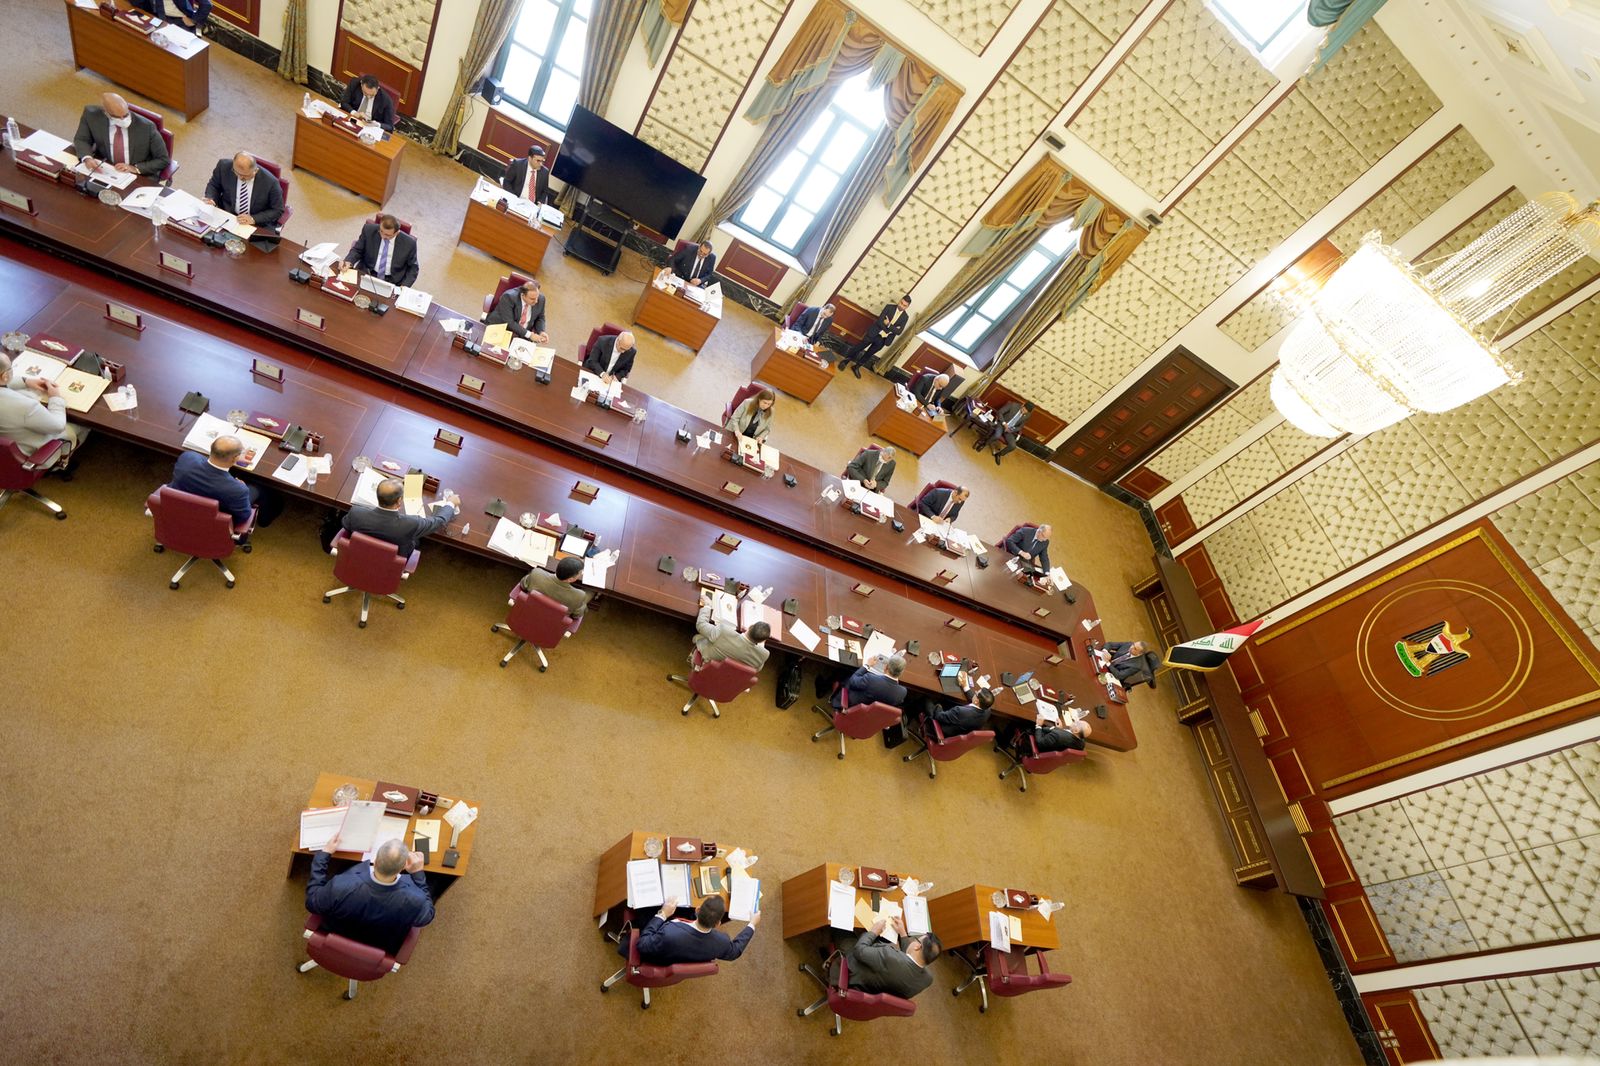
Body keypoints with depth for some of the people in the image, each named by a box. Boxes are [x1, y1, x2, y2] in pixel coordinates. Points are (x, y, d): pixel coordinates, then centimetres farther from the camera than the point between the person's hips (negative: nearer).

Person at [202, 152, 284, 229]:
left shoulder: (270, 182, -20)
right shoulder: (224, 166, -8)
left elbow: (277, 210, -9)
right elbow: (213, 185, 12)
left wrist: (253, 219, -19)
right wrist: (210, 199, -7)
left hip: (257, 225, -2)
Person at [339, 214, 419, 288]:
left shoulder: (409, 243, -12)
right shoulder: (369, 230, -6)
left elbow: (413, 268, 0)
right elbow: (357, 250, 9)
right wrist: (348, 261, -12)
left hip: (392, 281, -1)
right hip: (366, 274, 1)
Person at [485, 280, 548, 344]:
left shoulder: (541, 298, -8)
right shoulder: (508, 297, -22)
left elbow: (540, 318, 9)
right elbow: (508, 322, -26)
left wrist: (541, 332, -11)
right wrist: (529, 335, -31)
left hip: (523, 336, 4)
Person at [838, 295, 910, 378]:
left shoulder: (904, 317, -1)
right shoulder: (889, 307, -6)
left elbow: (899, 332, -11)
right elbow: (880, 320, -15)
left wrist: (888, 324, -19)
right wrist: (889, 330, -19)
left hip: (883, 339, 2)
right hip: (874, 333, -2)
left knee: (869, 353, 14)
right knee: (860, 347, 7)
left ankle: (856, 367, 32)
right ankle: (846, 360, 26)